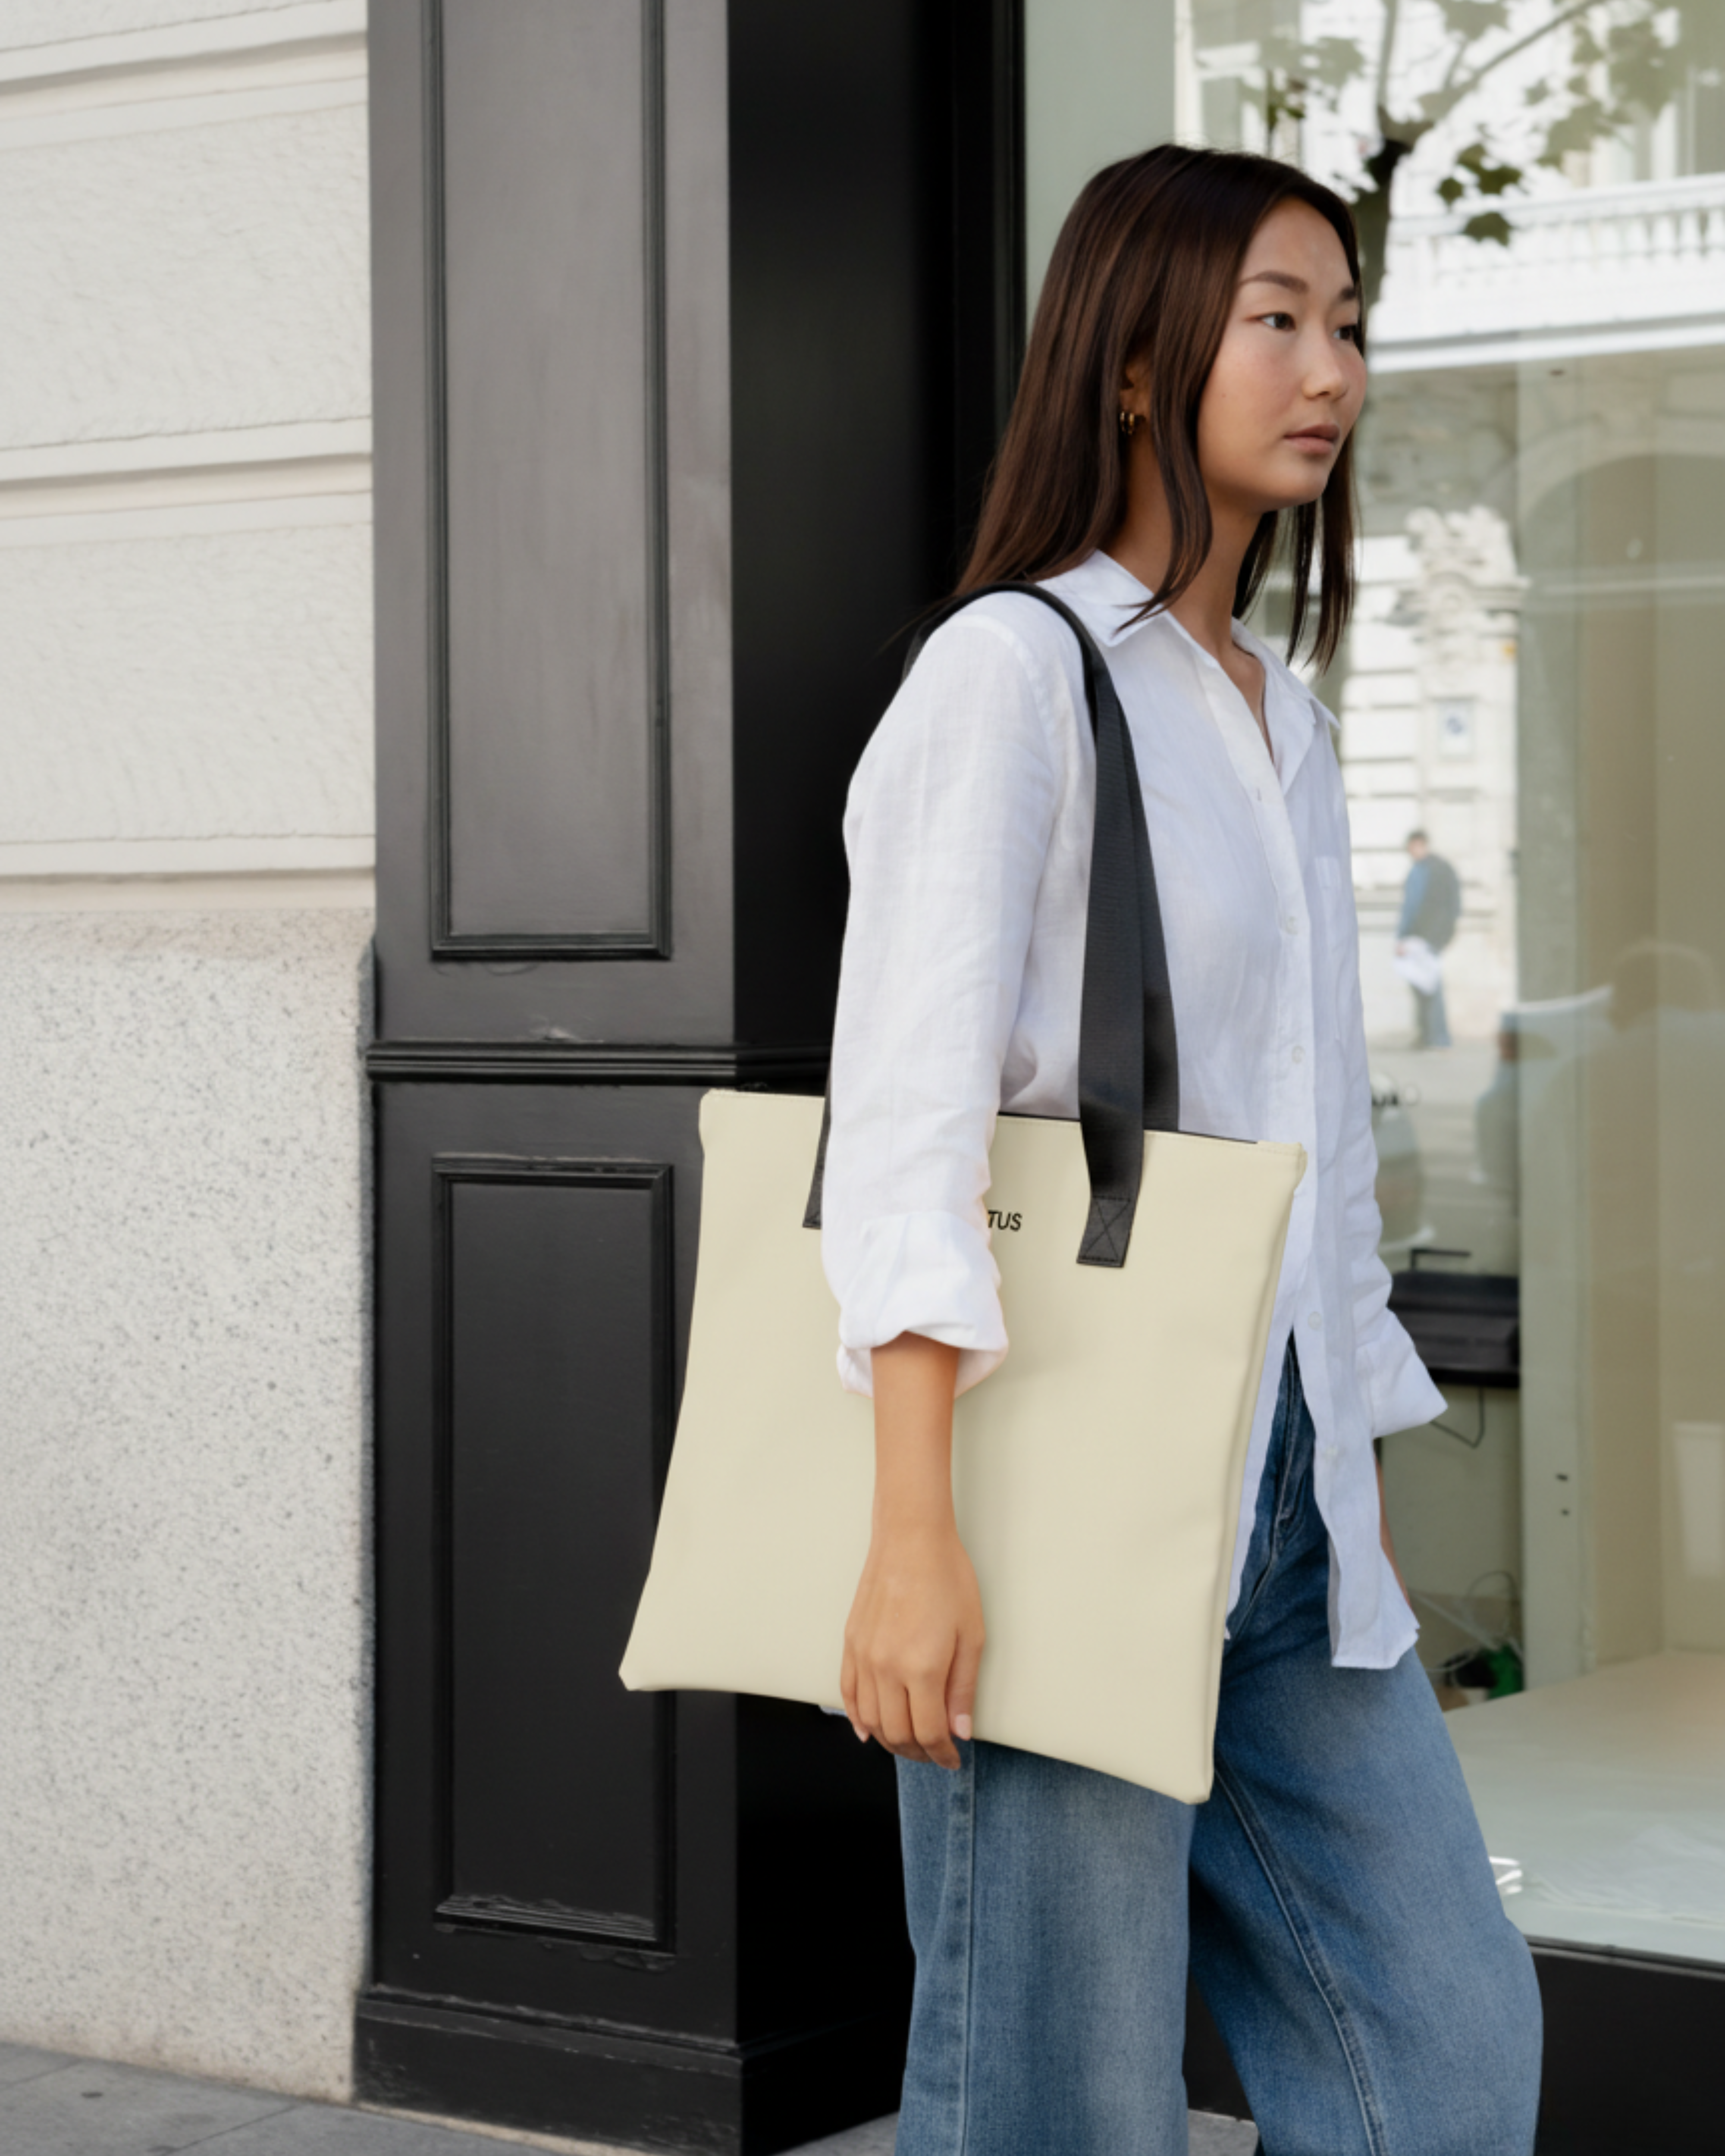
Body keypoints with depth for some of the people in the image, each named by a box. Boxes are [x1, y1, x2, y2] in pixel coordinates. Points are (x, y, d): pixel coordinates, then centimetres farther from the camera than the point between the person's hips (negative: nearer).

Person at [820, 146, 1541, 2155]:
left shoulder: (1281, 711, 17)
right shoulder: (1010, 668, -7)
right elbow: (907, 1108, -16)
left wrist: (1359, 1496, 17)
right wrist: (912, 1525, -23)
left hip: (1282, 1500, 8)